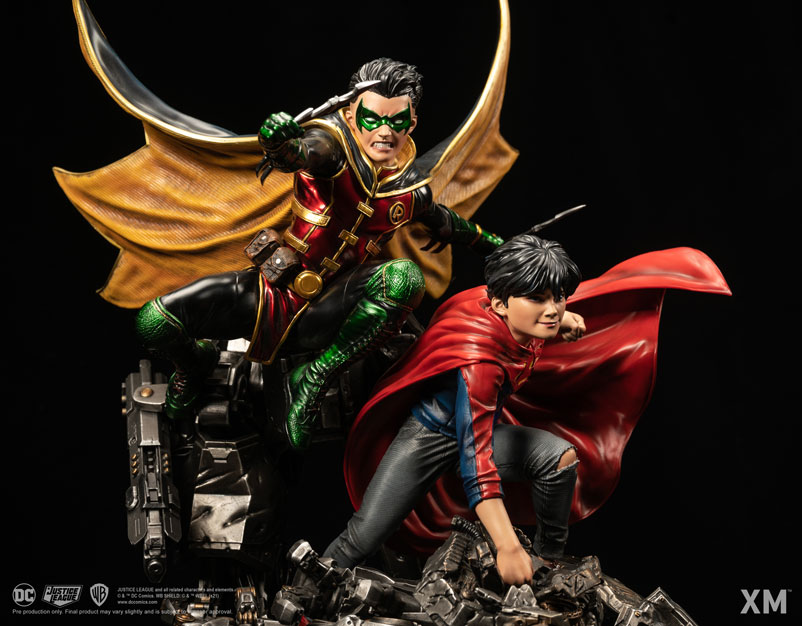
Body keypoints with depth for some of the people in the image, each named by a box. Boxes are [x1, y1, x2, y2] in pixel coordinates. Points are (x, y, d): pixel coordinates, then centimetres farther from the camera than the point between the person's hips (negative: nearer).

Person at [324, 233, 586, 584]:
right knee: (363, 538, -17)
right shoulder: (479, 361, -40)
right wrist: (507, 546, -51)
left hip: (478, 427, 7)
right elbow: (475, 458, -46)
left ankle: (550, 561, 3)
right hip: (430, 434, -7)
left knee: (562, 456, -14)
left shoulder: (522, 317, -18)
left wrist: (558, 316, -3)